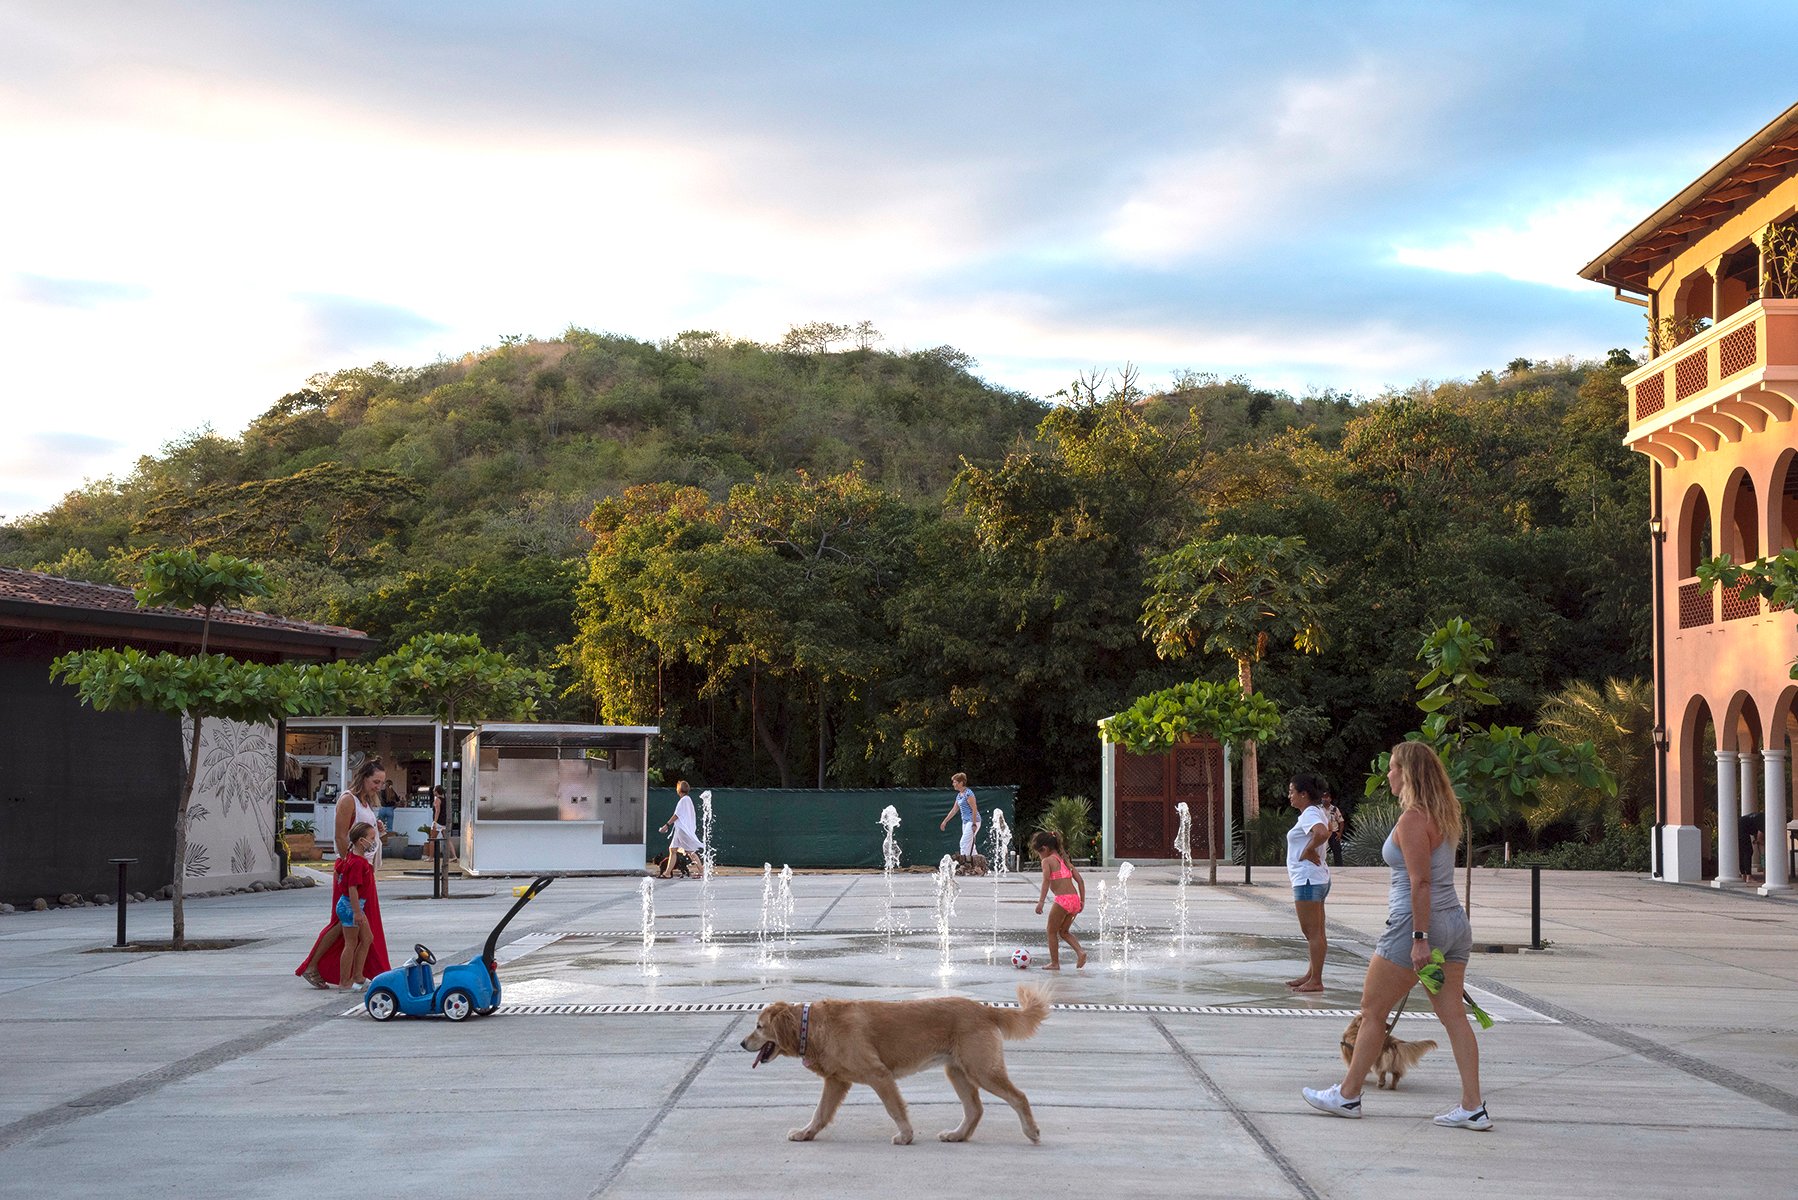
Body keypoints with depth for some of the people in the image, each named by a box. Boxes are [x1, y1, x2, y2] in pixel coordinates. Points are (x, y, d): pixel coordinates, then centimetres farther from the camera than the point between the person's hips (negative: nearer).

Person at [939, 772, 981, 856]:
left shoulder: (968, 794, -14)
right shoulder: (959, 795, 14)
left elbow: (974, 809, -18)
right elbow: (954, 810, 23)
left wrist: (974, 824, -23)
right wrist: (945, 821, 25)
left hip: (973, 821, -9)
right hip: (965, 822, 9)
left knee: (964, 843, -14)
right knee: (969, 845, 8)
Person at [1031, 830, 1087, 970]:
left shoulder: (1047, 861, -1)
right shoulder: (1065, 860, 21)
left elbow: (1046, 881, -17)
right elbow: (1080, 880, 16)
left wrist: (1041, 901, -23)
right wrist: (1082, 900, 18)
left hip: (1062, 900, -7)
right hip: (1075, 900, 7)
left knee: (1052, 931, 11)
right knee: (1064, 931, 22)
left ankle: (1055, 963, 15)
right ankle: (1080, 951, 2)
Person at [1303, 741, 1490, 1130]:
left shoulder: (1413, 820, -15)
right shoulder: (1444, 815, 13)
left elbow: (1420, 883, -20)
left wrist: (1419, 938, -20)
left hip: (1416, 923, -9)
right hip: (1454, 923, 9)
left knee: (1372, 1010, 5)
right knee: (1454, 1015, 6)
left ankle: (1348, 1095, 15)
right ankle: (1473, 1107, 3)